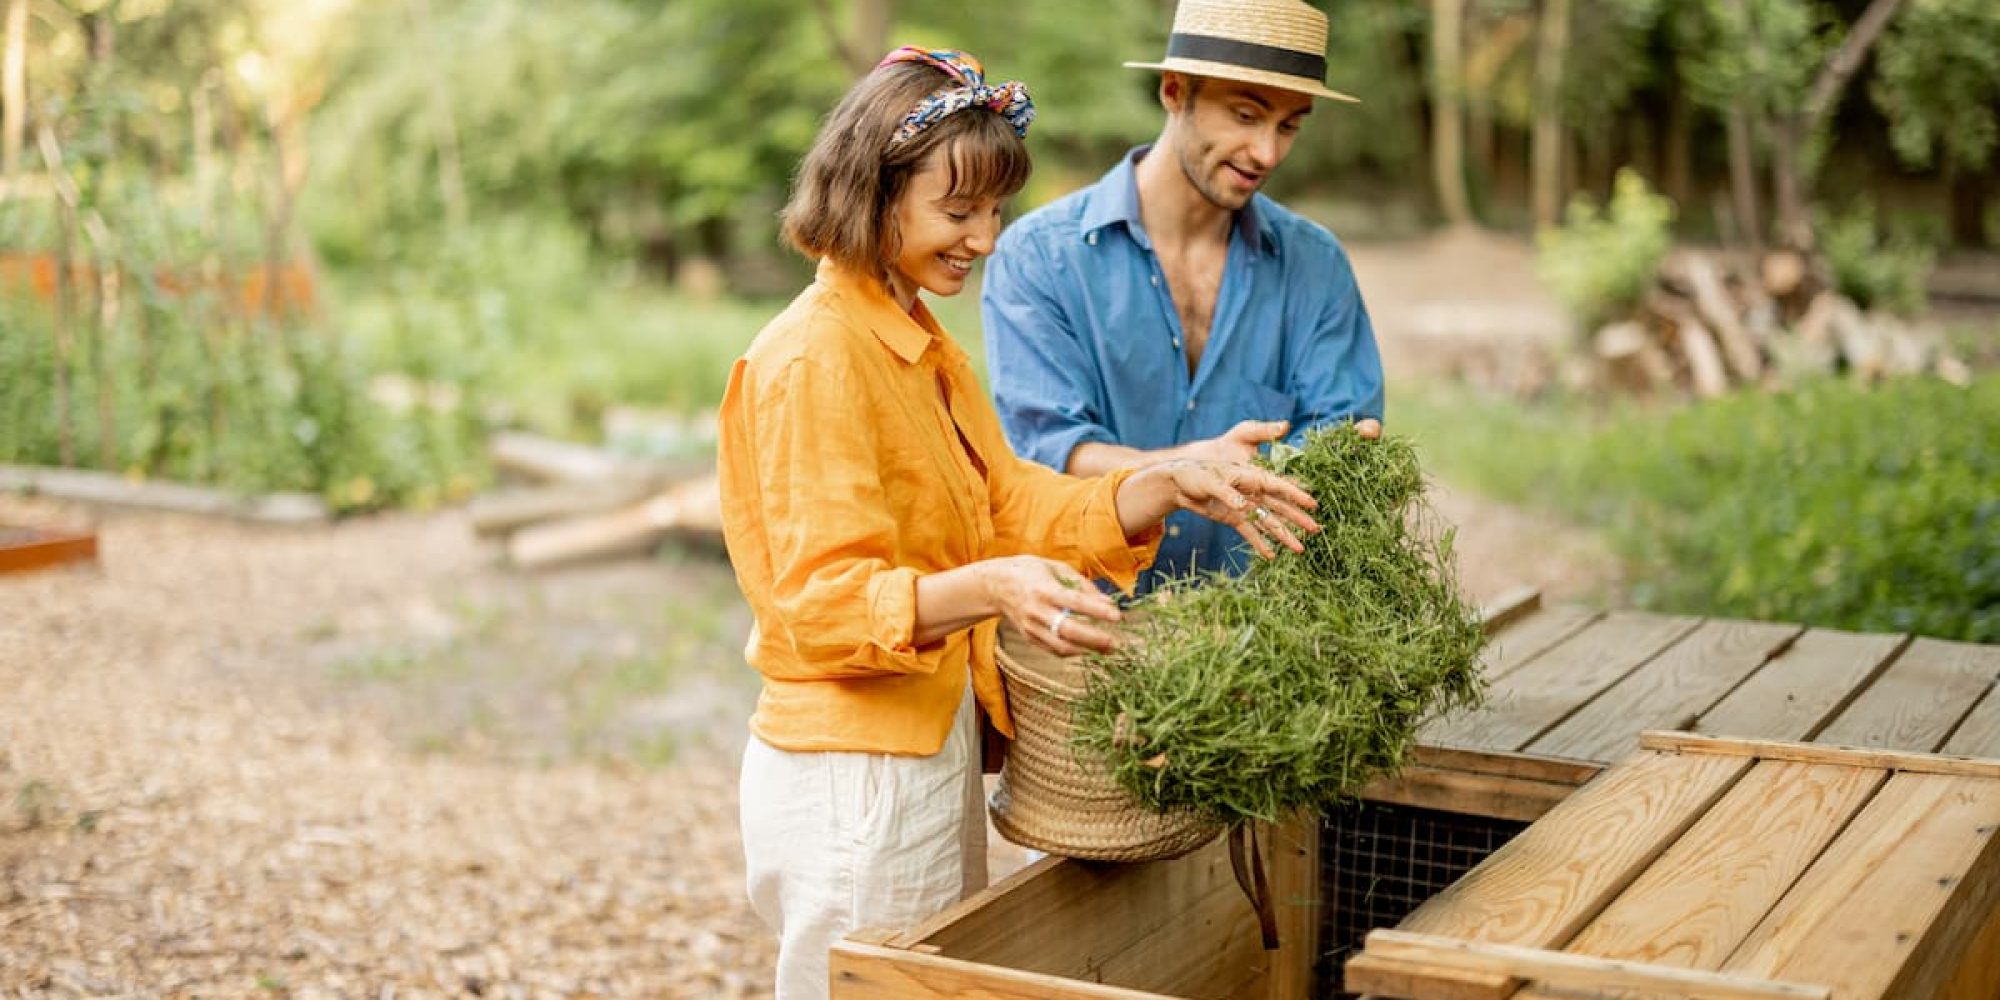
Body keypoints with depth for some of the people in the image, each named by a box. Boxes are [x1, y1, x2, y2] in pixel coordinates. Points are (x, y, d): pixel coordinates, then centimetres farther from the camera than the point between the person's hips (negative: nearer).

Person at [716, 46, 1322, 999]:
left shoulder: (925, 347, 13)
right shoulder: (815, 359, -18)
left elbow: (1009, 504, 7)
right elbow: (822, 603, -23)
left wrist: (1170, 486, -6)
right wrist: (990, 589, -39)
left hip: (934, 740, 9)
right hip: (851, 767, -9)